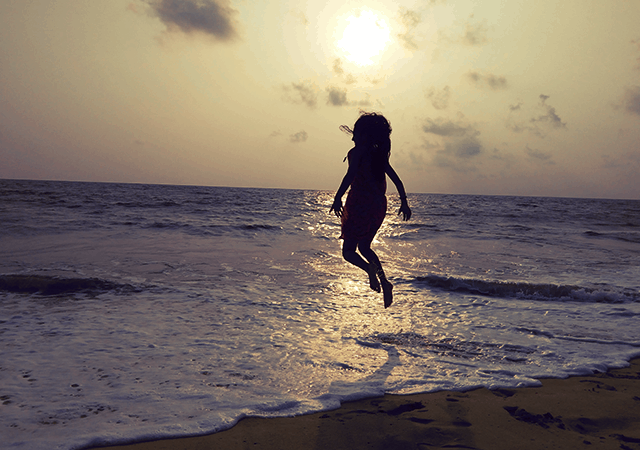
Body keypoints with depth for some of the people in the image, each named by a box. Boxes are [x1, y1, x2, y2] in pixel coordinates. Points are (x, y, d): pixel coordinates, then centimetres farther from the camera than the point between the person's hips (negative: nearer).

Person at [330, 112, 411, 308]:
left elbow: (350, 176, -21)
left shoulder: (357, 152, -6)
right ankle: (384, 282, 8)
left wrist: (337, 198, -26)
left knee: (348, 251, 1)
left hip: (359, 203, -7)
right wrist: (404, 202, 19)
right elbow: (397, 180, 15)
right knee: (364, 246, 21)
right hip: (379, 206, 7)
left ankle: (370, 269, -27)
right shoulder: (379, 155, 14)